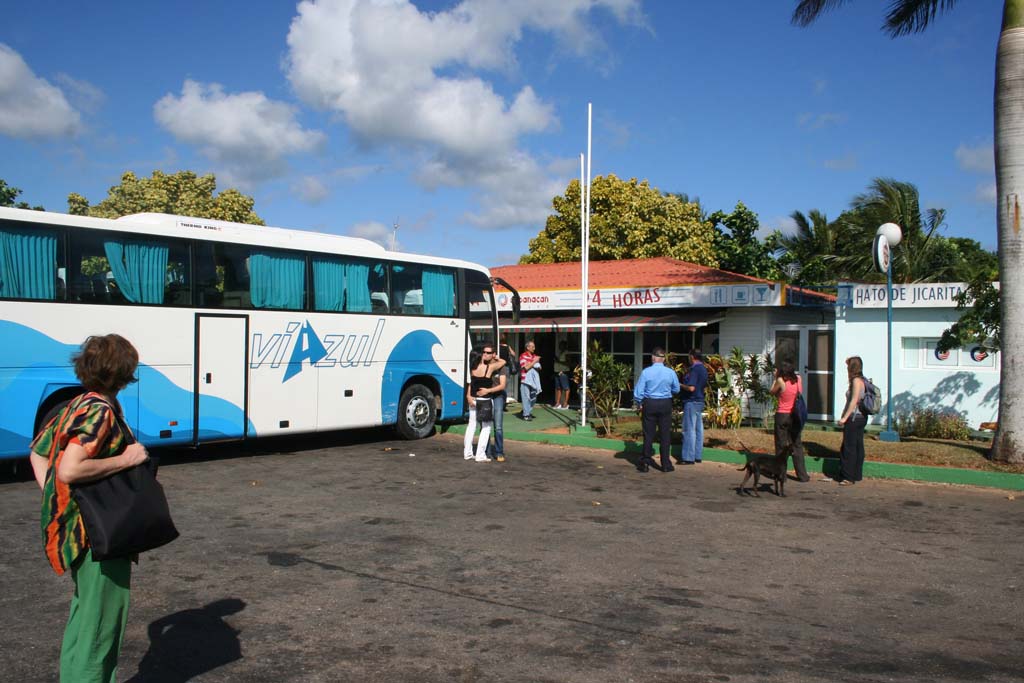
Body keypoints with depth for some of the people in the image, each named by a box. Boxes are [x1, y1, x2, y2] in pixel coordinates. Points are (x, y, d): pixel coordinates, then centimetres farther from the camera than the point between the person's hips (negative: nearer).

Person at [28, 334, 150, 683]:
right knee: (101, 619, 1)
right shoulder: (101, 411, -20)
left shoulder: (77, 405, 9)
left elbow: (38, 451, 16)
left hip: (79, 528, 10)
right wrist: (125, 459, -22)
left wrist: (54, 499, 11)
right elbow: (69, 471, -31)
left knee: (85, 610, 23)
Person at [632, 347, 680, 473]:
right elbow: (676, 389, 7)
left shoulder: (646, 372, -11)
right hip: (666, 404, 1)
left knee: (648, 434, 8)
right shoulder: (670, 372, -6)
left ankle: (646, 462, 11)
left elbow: (638, 390, -7)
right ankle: (666, 464, 11)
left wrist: (638, 404, 9)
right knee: (665, 434, 8)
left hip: (649, 404, -1)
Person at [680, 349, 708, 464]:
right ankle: (698, 455, 17)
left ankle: (689, 457, -3)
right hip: (700, 401, 9)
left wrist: (681, 385, -6)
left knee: (689, 430, -5)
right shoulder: (703, 369, 12)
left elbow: (691, 388, -24)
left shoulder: (694, 369, -17)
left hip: (692, 402, -9)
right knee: (698, 429, 11)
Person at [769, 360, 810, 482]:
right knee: (797, 445, 11)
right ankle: (802, 475, 10)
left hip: (782, 416, -3)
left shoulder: (781, 381, -14)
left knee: (781, 445, 7)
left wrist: (776, 378, 7)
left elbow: (772, 392, 0)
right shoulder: (799, 379, -2)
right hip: (795, 416, 3)